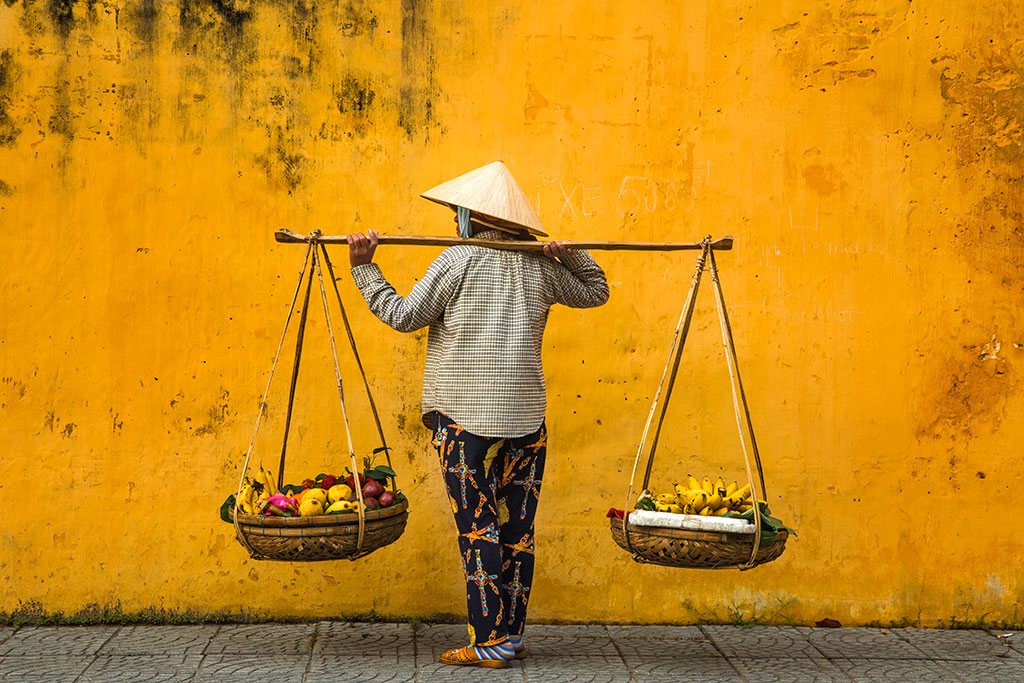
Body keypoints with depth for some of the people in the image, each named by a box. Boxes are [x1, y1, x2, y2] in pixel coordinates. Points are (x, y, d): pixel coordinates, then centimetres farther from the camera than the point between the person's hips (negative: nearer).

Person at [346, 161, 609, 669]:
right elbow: (595, 292, 22)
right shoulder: (539, 268, 9)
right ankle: (512, 635, 15)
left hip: (465, 418, -4)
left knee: (478, 529, -2)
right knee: (516, 530, 9)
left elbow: (404, 316, -3)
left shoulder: (457, 261, -5)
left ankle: (490, 642, -2)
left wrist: (363, 268, 2)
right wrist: (570, 255, 9)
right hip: (525, 419, 5)